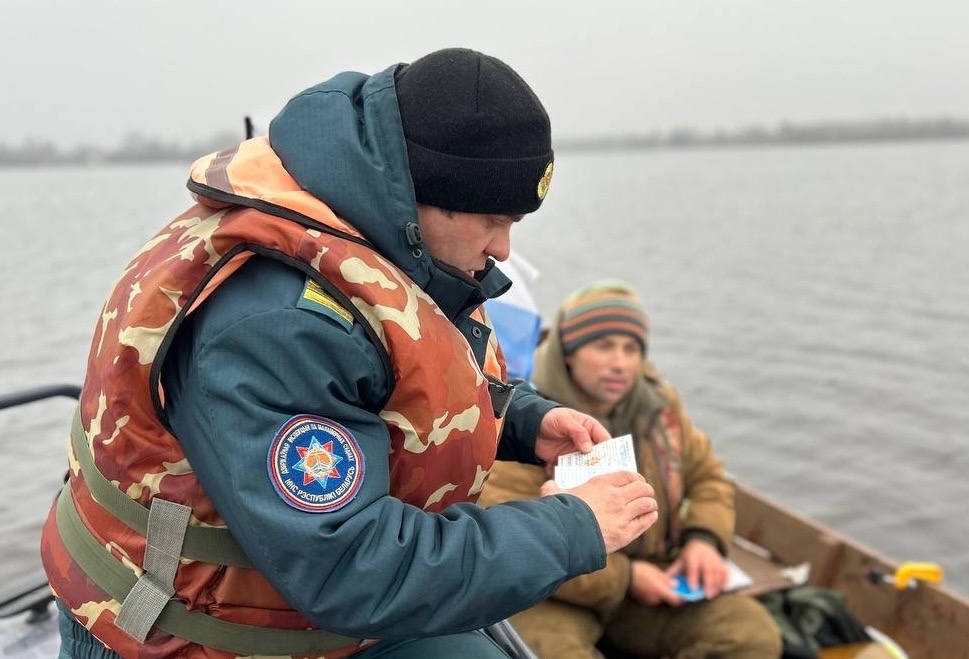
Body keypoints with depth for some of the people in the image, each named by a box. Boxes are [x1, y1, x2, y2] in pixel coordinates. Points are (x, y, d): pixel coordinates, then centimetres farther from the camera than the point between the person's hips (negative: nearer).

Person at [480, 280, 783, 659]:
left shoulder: (658, 401, 1)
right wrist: (623, 577, -19)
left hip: (650, 581, 6)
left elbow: (707, 475, 16)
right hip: (555, 597, -6)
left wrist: (704, 538, -6)